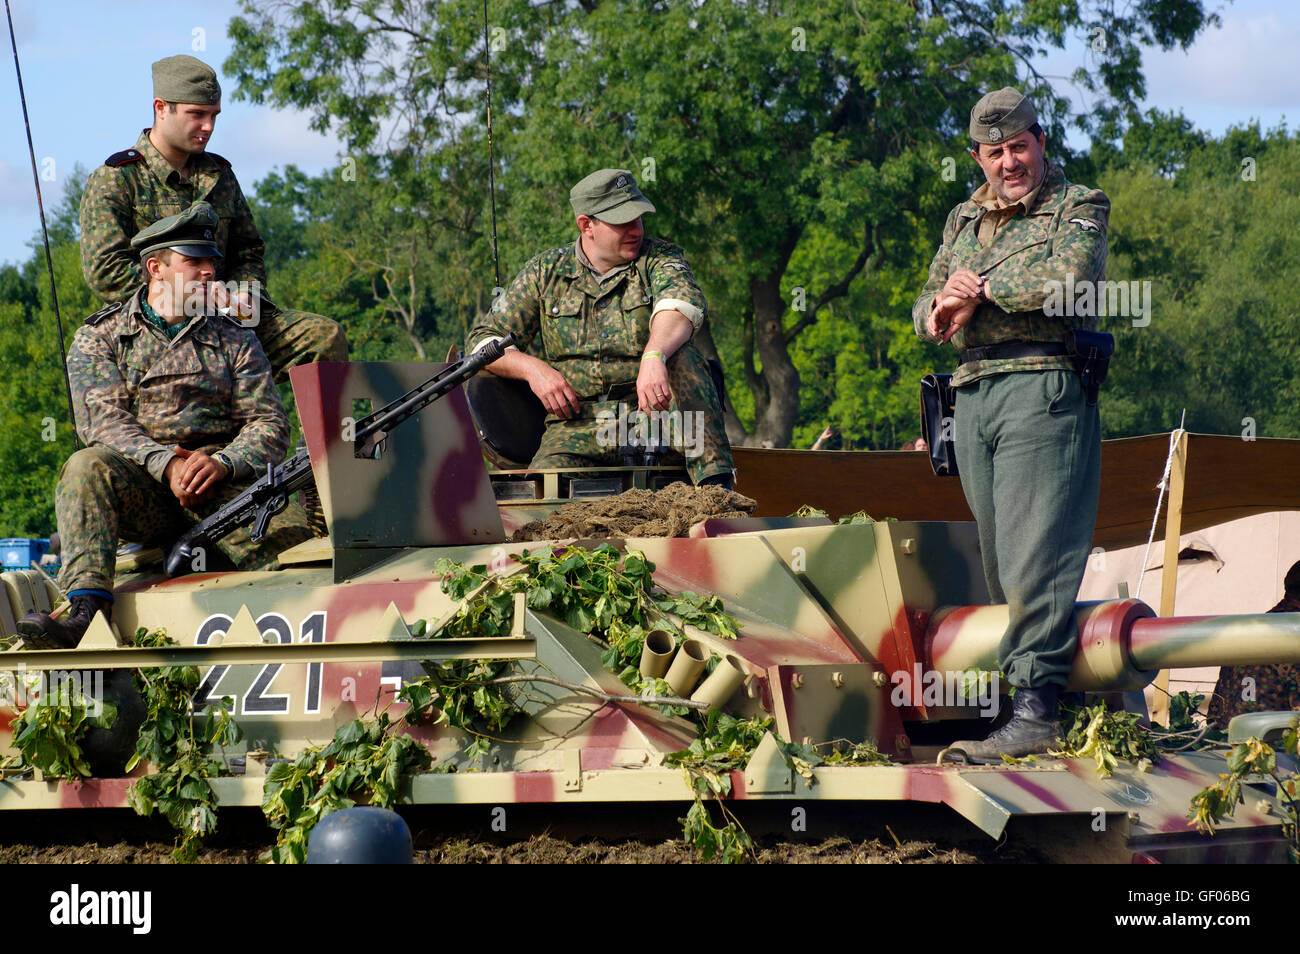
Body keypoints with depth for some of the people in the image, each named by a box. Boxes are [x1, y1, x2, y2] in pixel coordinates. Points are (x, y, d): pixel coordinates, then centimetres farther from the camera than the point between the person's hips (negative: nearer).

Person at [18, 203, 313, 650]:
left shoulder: (234, 339, 17)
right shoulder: (100, 336, 11)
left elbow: (269, 424, 7)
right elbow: (103, 420, -4)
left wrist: (221, 463, -15)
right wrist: (166, 464, -22)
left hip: (221, 481, 1)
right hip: (139, 487, -1)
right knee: (87, 467, -33)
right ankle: (87, 609, -44)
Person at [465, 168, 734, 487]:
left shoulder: (659, 258, 3)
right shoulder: (545, 272, 9)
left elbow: (682, 302, -21)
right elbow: (483, 341, 12)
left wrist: (654, 356, -43)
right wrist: (533, 369, -9)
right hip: (575, 426, 0)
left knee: (682, 357, -31)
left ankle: (715, 481, -35)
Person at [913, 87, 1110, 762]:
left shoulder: (1078, 208, 5)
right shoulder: (963, 220, 23)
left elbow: (1069, 276, -15)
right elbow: (927, 313, 19)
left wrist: (982, 287, -6)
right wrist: (941, 308, -6)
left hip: (1042, 389, -7)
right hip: (972, 396, 7)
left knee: (1034, 555, -14)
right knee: (999, 558, 4)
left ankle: (1037, 710, -19)